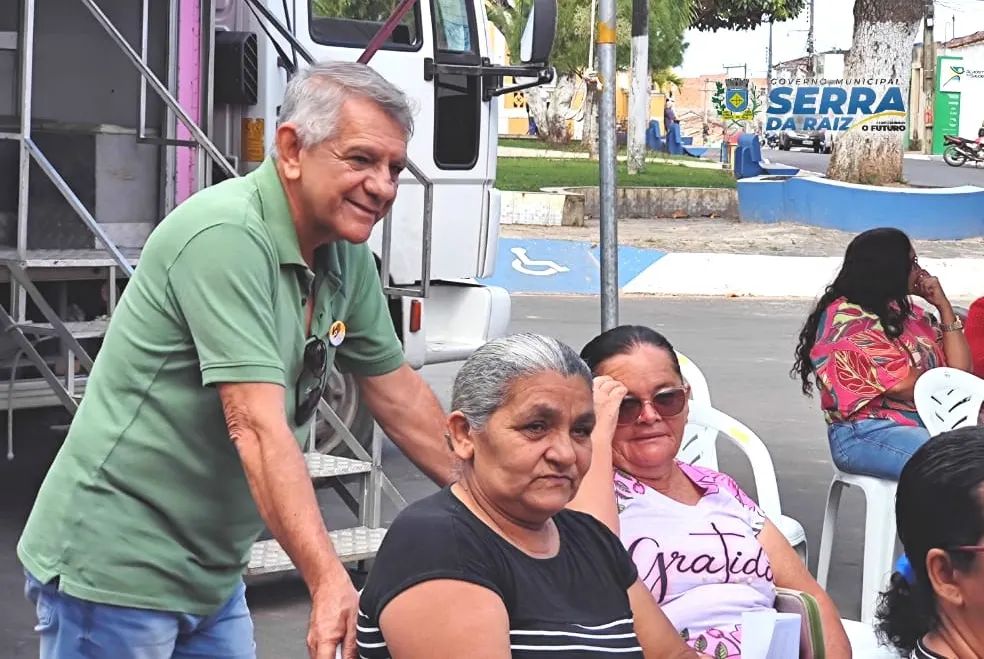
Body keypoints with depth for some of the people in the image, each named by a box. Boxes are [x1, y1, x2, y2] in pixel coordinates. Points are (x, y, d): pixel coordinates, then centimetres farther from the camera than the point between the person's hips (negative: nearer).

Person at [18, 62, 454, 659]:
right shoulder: (227, 236, -23)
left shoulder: (348, 254, 4)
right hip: (118, 566, -8)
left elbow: (396, 389, 14)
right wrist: (329, 582, -34)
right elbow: (256, 426, -29)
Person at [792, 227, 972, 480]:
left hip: (926, 424, 7)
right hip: (865, 434, -7)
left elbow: (959, 369, 12)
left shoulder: (909, 313, 16)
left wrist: (943, 305, 9)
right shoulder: (846, 320, -7)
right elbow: (900, 385, -15)